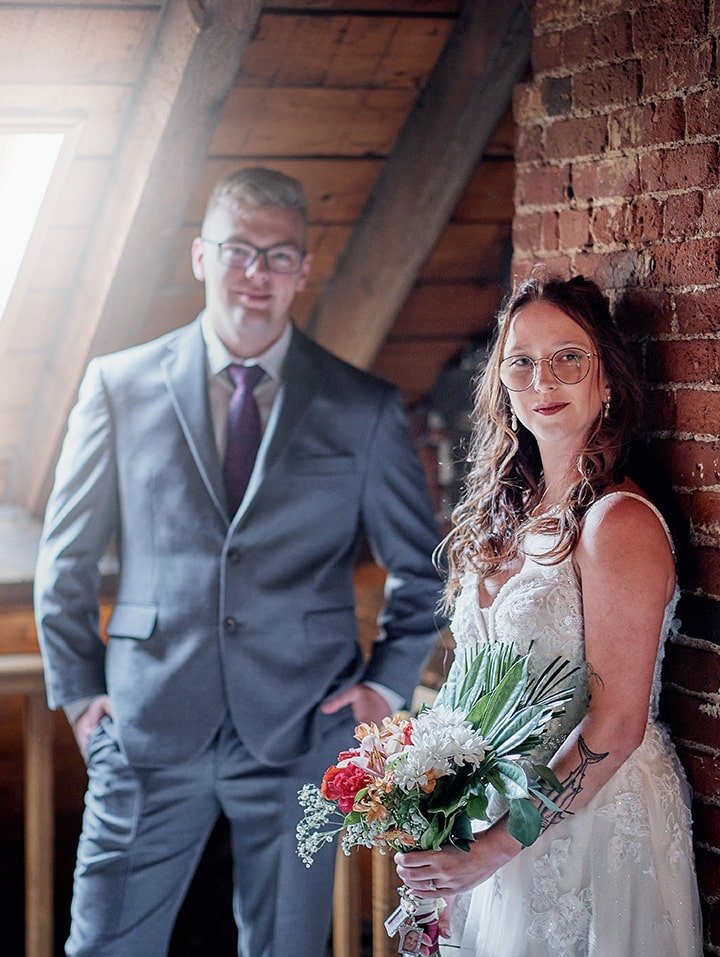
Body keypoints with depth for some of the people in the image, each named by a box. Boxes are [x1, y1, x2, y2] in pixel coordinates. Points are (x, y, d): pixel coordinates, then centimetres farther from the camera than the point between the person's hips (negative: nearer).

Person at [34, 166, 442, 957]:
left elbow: (420, 568, 13)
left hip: (300, 735, 0)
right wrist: (78, 690, 4)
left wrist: (387, 684, 3)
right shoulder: (119, 386, 4)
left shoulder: (363, 408, 4)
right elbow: (65, 557, 10)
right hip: (149, 732, 0)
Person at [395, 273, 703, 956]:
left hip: (596, 821, -7)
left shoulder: (619, 522, -18)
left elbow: (616, 725, -20)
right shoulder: (507, 513, 6)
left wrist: (494, 848, -19)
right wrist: (451, 860, 3)